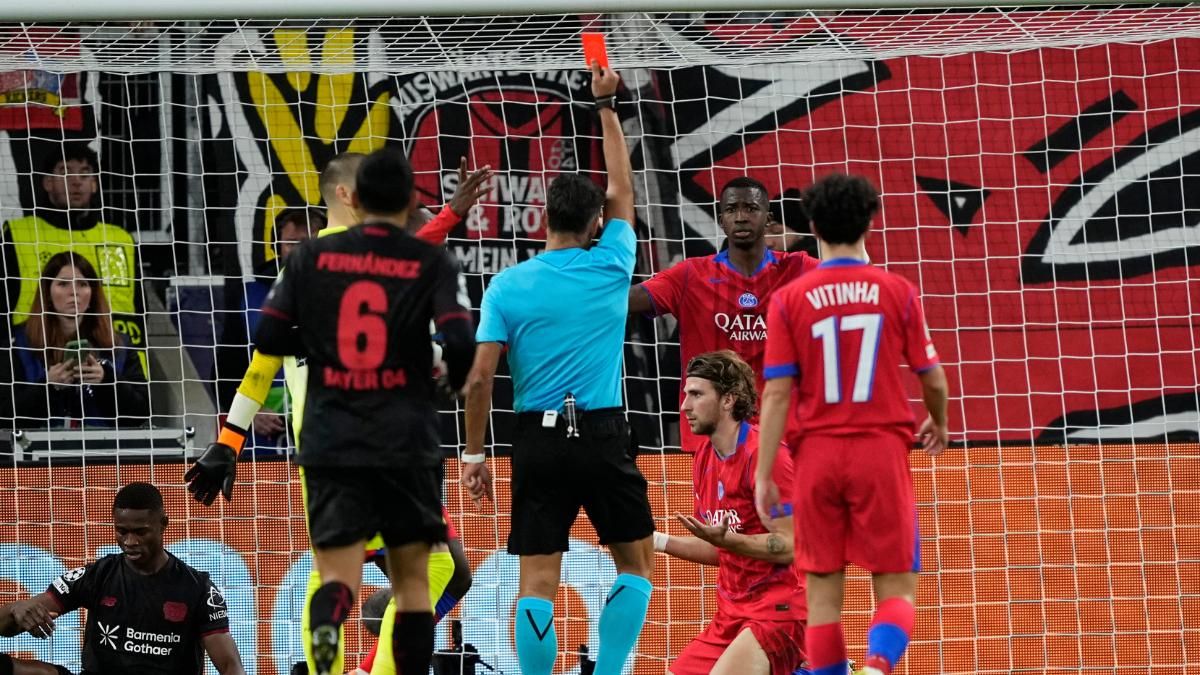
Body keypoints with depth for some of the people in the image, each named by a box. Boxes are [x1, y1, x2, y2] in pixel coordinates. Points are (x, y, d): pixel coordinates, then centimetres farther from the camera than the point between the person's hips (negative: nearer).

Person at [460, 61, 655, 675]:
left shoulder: (507, 285, 0)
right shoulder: (610, 268, 0)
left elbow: (479, 379, -4)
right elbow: (622, 192, 17)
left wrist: (473, 453, 5)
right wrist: (606, 106, 24)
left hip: (537, 440, 1)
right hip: (603, 435, -1)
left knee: (537, 581, 1)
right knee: (636, 562, 13)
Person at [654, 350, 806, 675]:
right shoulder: (704, 459, 13)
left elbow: (790, 546, -18)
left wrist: (726, 539, -29)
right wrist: (656, 540, 12)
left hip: (778, 610, -9)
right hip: (732, 612, 9)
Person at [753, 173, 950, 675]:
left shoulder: (790, 299, -1)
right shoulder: (897, 291, 0)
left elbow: (777, 392, -4)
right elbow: (933, 378, 4)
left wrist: (763, 475, 0)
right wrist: (939, 426, 25)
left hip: (817, 453, 1)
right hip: (882, 449, -1)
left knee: (823, 589, 8)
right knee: (897, 587, 2)